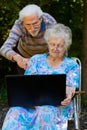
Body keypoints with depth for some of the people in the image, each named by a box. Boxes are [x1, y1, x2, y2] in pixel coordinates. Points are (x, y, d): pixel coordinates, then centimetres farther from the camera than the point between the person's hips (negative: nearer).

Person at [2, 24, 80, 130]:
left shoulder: (72, 65, 12)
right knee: (16, 112, -34)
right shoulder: (36, 60, 18)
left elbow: (70, 88, -1)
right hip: (33, 104, 2)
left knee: (47, 111, -40)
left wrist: (68, 95, -27)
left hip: (58, 106, -1)